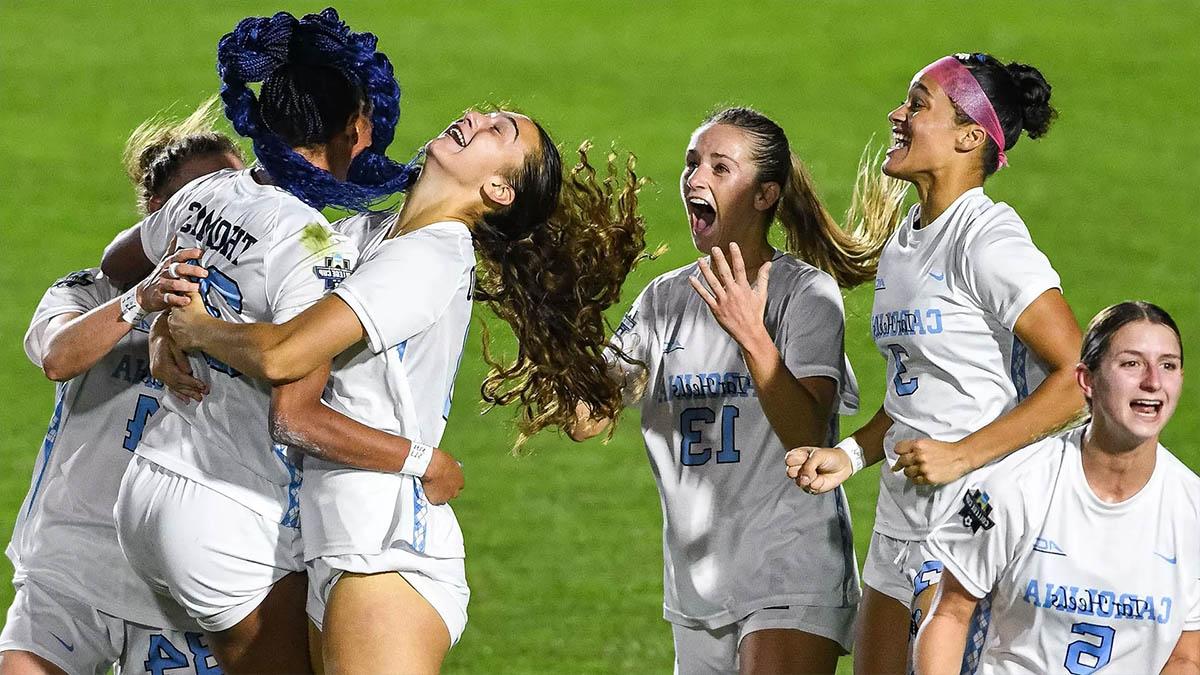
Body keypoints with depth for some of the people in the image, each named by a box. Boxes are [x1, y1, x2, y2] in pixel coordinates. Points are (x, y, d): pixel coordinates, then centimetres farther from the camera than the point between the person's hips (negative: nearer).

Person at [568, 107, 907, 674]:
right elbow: (585, 421, 6)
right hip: (697, 580, 6)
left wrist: (751, 334, -30)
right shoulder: (665, 299, 10)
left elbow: (807, 439, -19)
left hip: (792, 570, -6)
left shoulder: (807, 292, -7)